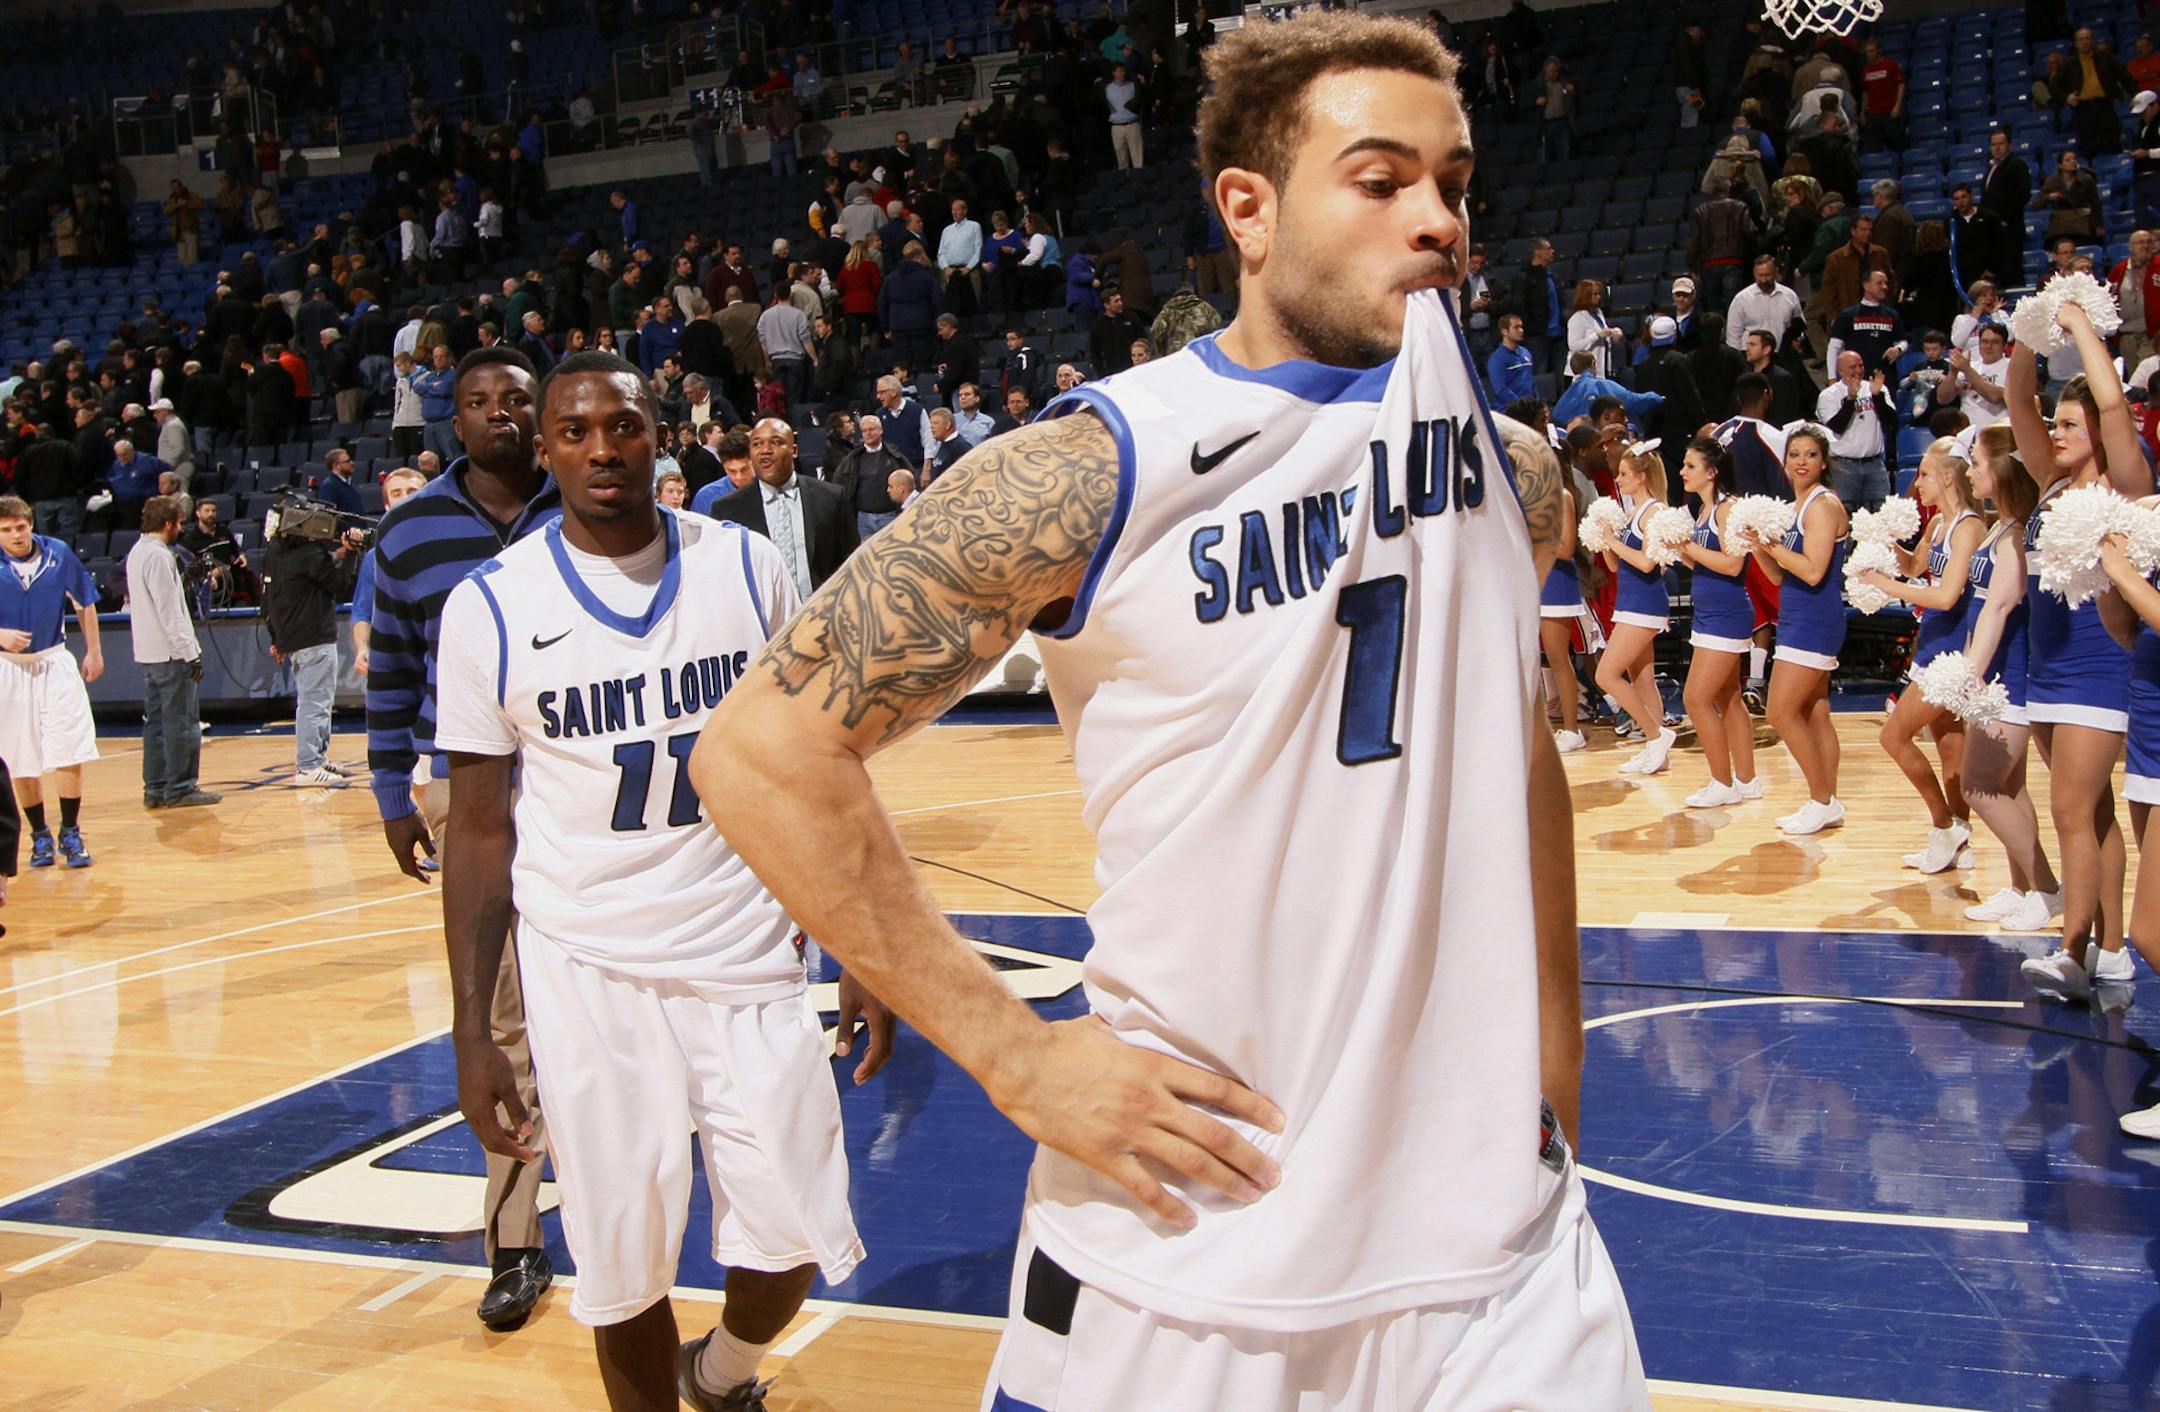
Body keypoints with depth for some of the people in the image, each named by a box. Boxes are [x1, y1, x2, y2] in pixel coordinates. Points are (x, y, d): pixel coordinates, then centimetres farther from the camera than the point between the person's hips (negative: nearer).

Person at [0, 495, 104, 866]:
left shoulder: (58, 553, -4)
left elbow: (84, 602, 9)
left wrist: (93, 651, 9)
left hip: (55, 662, 1)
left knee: (69, 752, -4)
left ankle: (70, 833, 9)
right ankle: (40, 835, 20)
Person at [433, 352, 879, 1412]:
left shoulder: (747, 569, -1)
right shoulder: (490, 608, -3)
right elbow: (480, 830, 1)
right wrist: (472, 1035, -2)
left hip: (750, 957, 1)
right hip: (588, 971, -1)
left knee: (792, 1245, 4)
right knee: (624, 1268, 5)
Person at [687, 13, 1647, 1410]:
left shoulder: (1520, 469, 3)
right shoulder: (1090, 472, -14)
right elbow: (764, 753, -12)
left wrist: (1553, 1040, 14)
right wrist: (1020, 1056, -14)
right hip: (1188, 1241, -4)